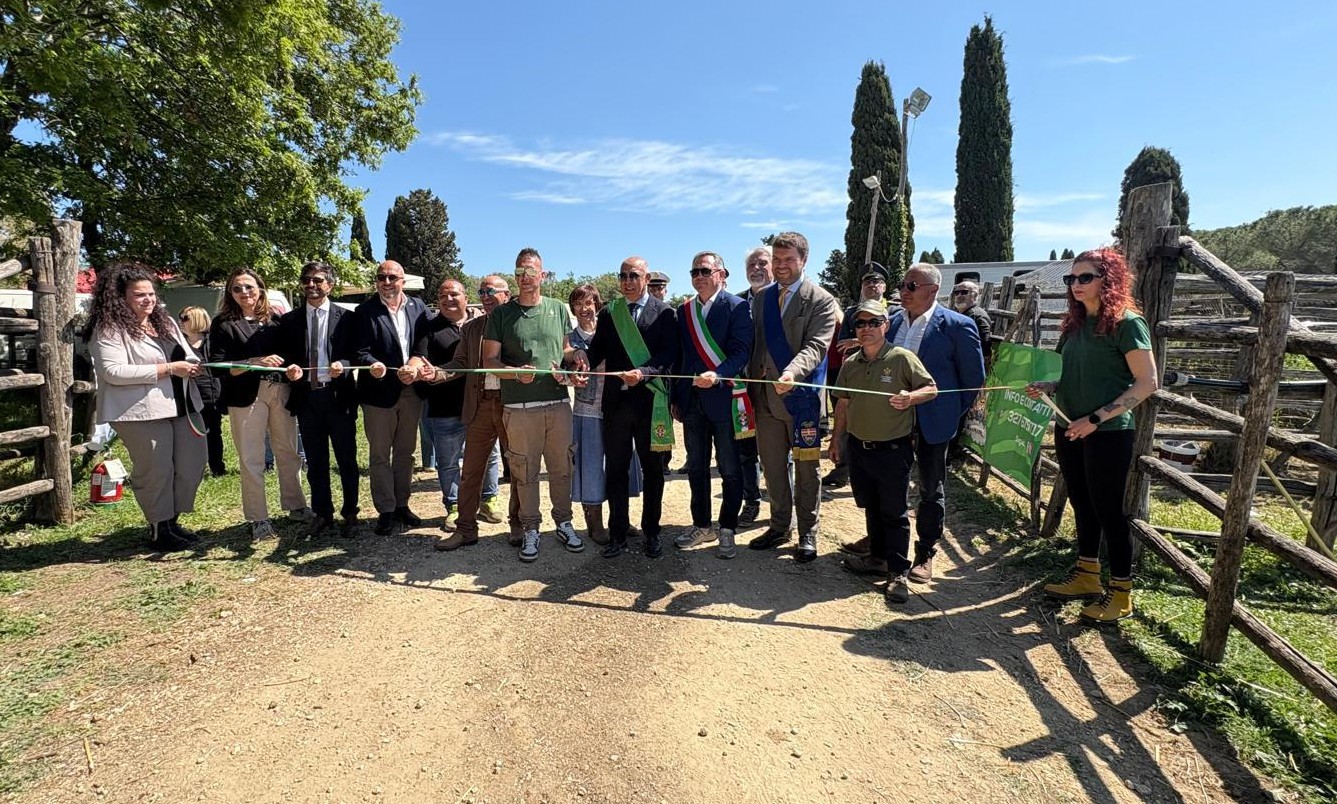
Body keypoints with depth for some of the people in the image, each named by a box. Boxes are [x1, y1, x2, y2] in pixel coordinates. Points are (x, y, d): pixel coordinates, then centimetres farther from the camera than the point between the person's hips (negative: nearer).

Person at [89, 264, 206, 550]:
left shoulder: (165, 321, 17)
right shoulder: (109, 330, -6)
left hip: (182, 406, 7)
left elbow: (188, 355, 25)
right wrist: (168, 369, -18)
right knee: (155, 471, 2)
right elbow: (113, 372, -17)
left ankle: (172, 520, 26)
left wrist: (194, 364, 0)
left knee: (192, 465, 9)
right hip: (143, 412, -7)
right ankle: (159, 530, 17)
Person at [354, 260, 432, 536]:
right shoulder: (365, 310, -3)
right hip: (379, 391, -3)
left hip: (411, 390, 3)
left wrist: (416, 368, -17)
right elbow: (360, 351, -9)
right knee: (379, 455, 6)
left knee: (405, 453, 15)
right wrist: (373, 365, -29)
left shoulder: (418, 308, 4)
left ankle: (402, 505, 28)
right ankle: (385, 511, 17)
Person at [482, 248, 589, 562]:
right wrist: (516, 373, -18)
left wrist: (576, 356, 0)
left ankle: (564, 522, 27)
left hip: (559, 403, 2)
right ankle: (531, 529, 19)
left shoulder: (558, 309, 11)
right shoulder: (502, 313, 3)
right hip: (519, 407, -2)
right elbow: (489, 360, -1)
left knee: (562, 468, 11)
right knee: (525, 471, 5)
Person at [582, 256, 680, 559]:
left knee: (652, 469, 10)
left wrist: (643, 372, -25)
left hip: (650, 400, -2)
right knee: (615, 469, 8)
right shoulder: (608, 313, 11)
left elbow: (669, 355, -9)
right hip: (616, 401, 3)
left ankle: (651, 532, 24)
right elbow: (597, 350, 7)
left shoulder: (665, 313, 1)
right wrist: (583, 360, -15)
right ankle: (617, 534, 20)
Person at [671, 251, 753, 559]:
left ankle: (727, 530, 20)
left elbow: (741, 352, -13)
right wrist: (676, 398, 11)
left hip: (724, 398, -5)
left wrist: (717, 376, -29)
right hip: (692, 401, 5)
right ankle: (702, 526, 28)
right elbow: (680, 356, 13)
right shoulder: (684, 311, 11)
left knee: (729, 469, 5)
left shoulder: (737, 307, -5)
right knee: (696, 467, 14)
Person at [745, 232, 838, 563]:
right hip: (766, 397, 5)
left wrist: (792, 373, -36)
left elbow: (816, 346, -18)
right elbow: (754, 345, 11)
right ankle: (779, 527, 31)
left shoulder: (821, 301, -6)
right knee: (772, 467, 14)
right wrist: (752, 388, 5)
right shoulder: (761, 298, 11)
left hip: (802, 397, -5)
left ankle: (807, 533, 22)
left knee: (806, 470, 8)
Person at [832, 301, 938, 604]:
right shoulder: (850, 364, 6)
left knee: (895, 512, 2)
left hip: (893, 449, -5)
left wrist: (910, 397, -26)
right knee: (871, 507, 18)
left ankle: (898, 572, 12)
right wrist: (836, 438, 16)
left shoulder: (902, 358, -10)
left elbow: (931, 388, -6)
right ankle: (878, 558, 34)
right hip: (858, 447, 5)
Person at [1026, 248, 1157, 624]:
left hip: (1108, 433, -7)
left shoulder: (1126, 322, -10)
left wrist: (1097, 418, -19)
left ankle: (1121, 592, 16)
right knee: (1082, 505, 16)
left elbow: (1147, 382, -14)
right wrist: (1046, 388, -1)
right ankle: (1087, 577, 31)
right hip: (1069, 430, 7)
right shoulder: (1075, 324, 11)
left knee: (1108, 509, 2)